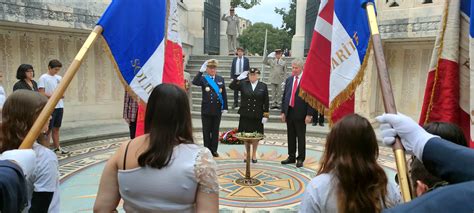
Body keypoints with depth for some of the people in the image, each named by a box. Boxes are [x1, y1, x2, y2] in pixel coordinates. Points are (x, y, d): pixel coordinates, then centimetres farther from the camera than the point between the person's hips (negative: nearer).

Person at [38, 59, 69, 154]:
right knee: (48, 129, -1)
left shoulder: (59, 78, 13)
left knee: (56, 128, 13)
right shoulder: (43, 78, -6)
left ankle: (57, 148, 21)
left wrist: (62, 106, 7)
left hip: (59, 107, 6)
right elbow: (41, 93, -12)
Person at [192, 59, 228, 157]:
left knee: (215, 131, 10)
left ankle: (214, 150, 20)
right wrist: (201, 71, -30)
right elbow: (194, 82, -23)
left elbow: (224, 94, 6)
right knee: (206, 131, 7)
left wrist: (225, 107, 2)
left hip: (217, 109, 2)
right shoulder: (203, 79, -2)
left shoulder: (221, 79, 6)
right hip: (206, 109, -2)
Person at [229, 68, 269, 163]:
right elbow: (231, 86, -7)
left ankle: (254, 154, 26)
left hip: (257, 116, -1)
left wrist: (265, 115, -5)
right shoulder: (243, 84, 2)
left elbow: (266, 102, -1)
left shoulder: (263, 86, 0)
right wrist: (239, 78, -15)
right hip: (245, 115, 1)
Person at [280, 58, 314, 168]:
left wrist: (309, 114, -14)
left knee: (301, 137, 5)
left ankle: (300, 159, 16)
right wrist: (283, 111, 8)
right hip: (289, 112, 5)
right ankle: (291, 157, 25)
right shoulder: (289, 80, 11)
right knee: (290, 136, 13)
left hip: (300, 113, -5)